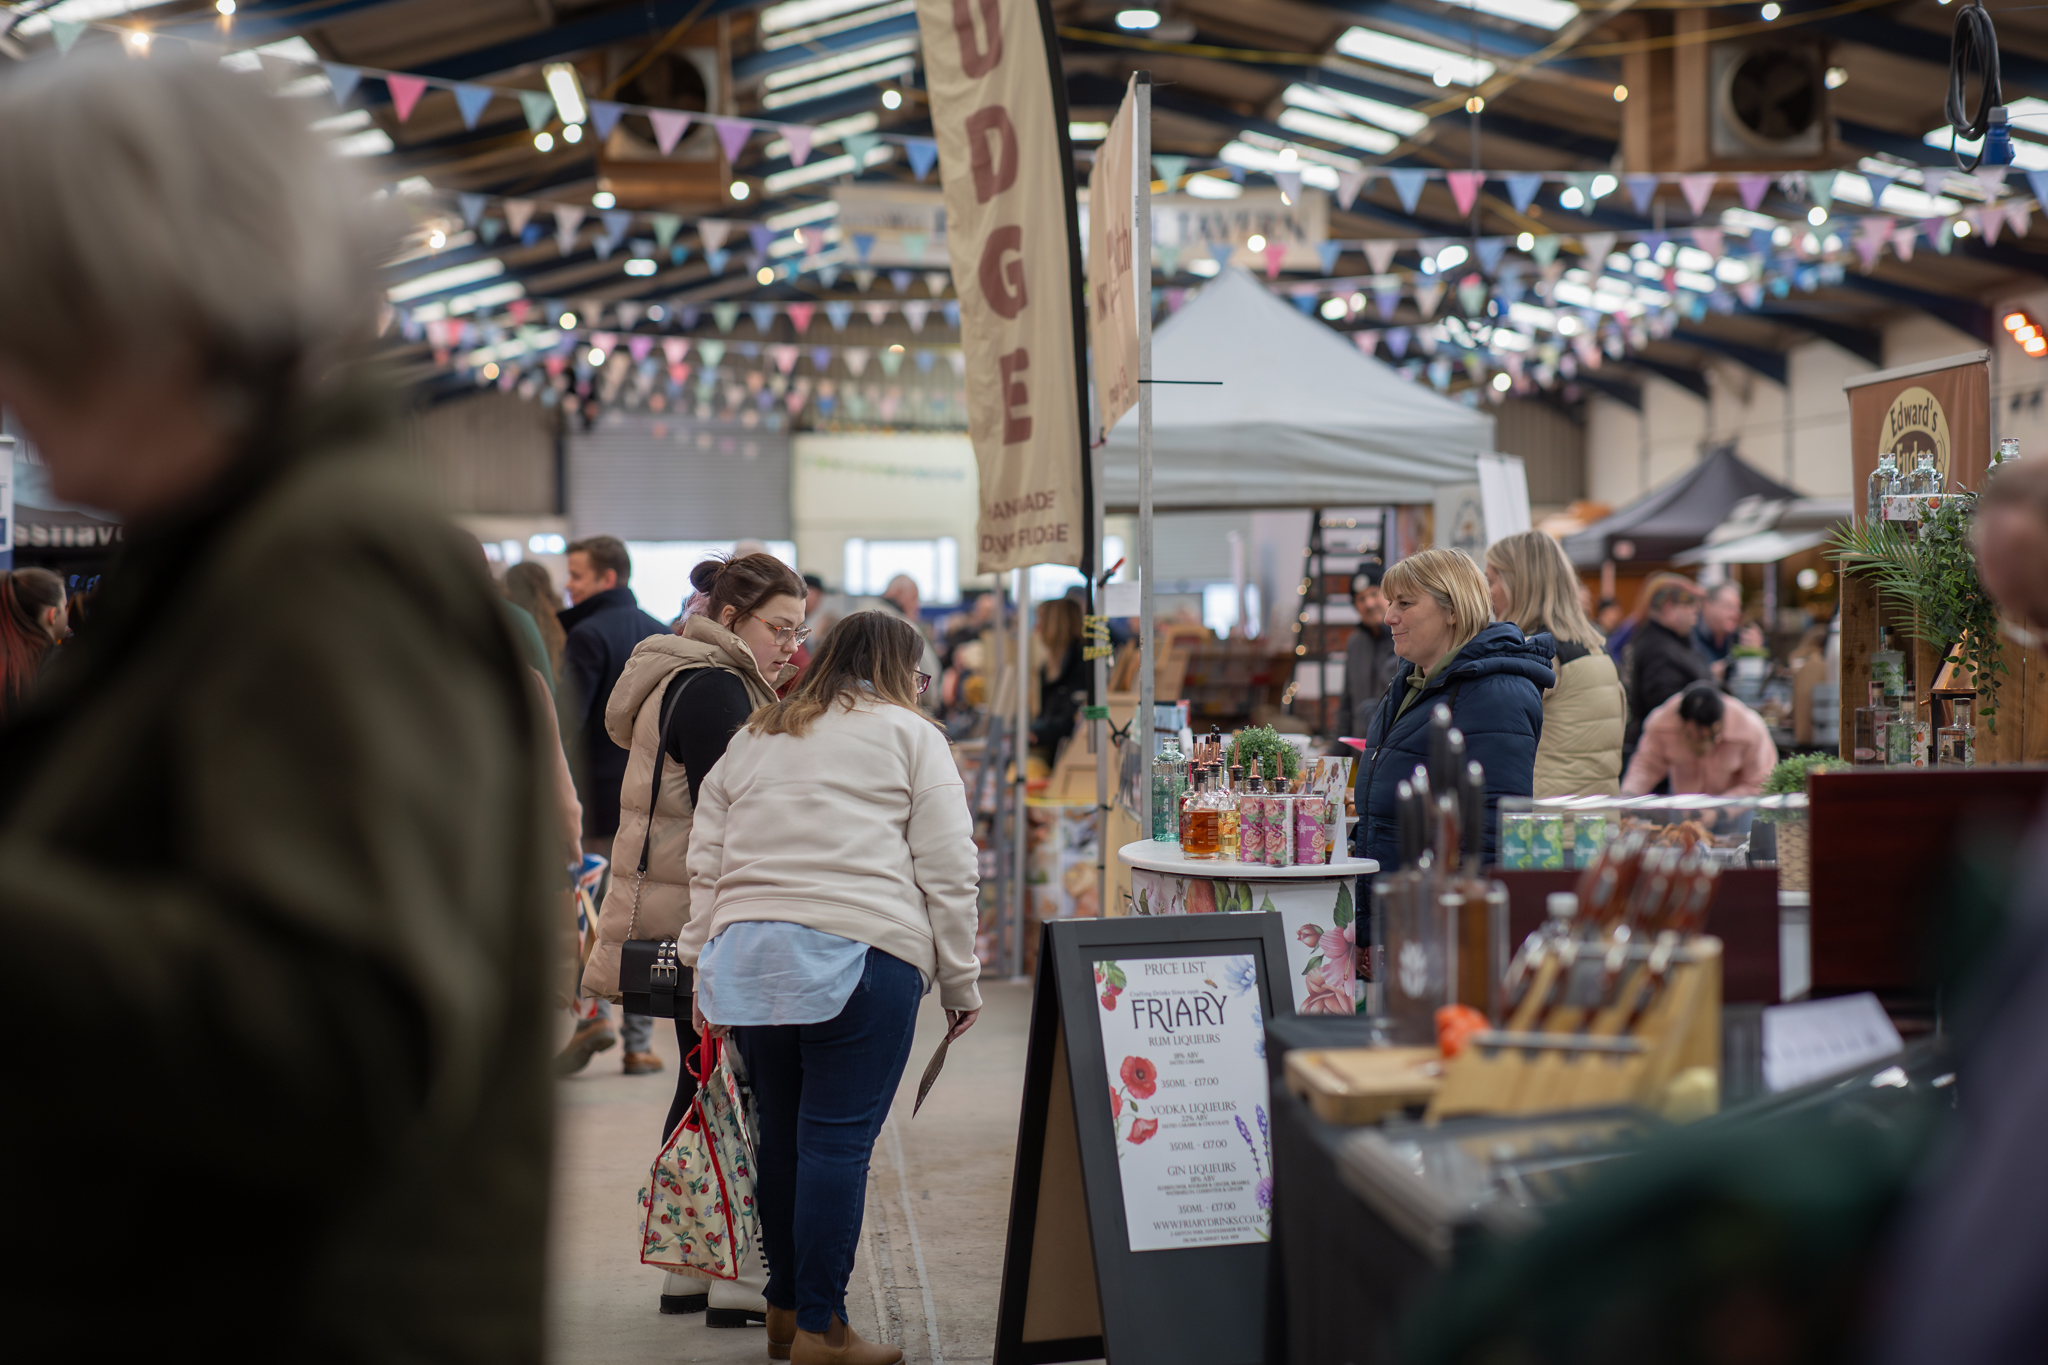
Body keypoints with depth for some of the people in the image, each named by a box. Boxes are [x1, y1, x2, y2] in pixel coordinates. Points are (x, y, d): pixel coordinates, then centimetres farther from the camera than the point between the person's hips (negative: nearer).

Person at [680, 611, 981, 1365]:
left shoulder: (750, 739, 23)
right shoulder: (909, 735, 8)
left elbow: (706, 861, 19)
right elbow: (946, 870, 2)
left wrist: (702, 963, 20)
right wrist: (960, 981, 6)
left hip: (747, 952, 6)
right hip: (861, 949, -5)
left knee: (782, 1133, 14)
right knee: (838, 1140, -4)